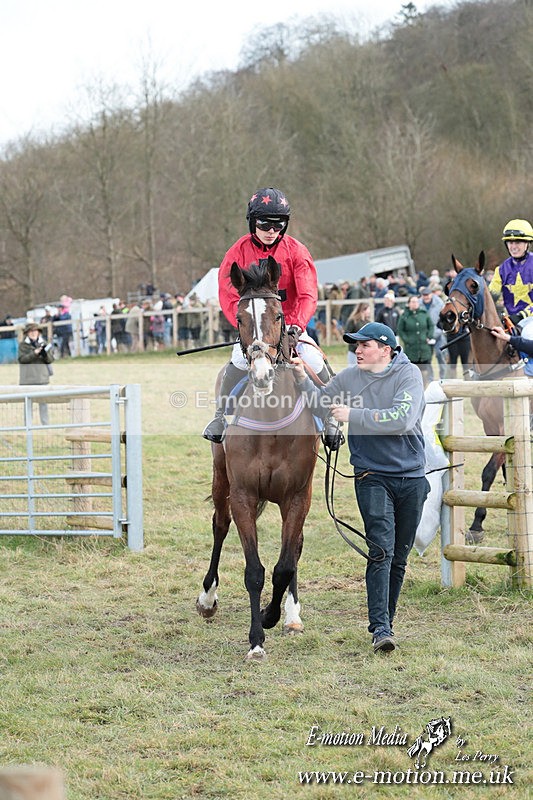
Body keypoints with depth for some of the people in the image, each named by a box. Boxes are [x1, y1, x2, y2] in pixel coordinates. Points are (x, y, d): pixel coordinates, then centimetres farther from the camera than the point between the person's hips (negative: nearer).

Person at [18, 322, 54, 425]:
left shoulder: (44, 344, 9)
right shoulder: (23, 345, 3)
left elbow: (50, 359, 5)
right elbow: (22, 359, -9)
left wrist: (45, 353, -16)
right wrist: (34, 353, -19)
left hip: (42, 377, 1)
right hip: (27, 378, -1)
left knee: (43, 401, 0)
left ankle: (45, 424, 5)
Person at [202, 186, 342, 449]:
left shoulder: (296, 251, -6)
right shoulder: (238, 252, -6)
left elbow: (308, 296, -13)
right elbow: (228, 298, -11)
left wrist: (296, 326, -31)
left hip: (290, 326, 1)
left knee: (315, 363, -18)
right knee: (239, 361, -29)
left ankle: (329, 420, 4)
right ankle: (220, 418, -14)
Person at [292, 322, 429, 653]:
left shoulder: (409, 374, -7)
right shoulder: (349, 378, 4)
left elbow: (402, 419, -21)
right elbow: (321, 404, 14)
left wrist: (353, 415, -20)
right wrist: (303, 379, -4)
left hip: (411, 477, 0)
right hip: (372, 475, 0)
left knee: (399, 557, 9)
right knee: (381, 551, -16)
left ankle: (385, 620, 24)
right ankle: (381, 629, -20)